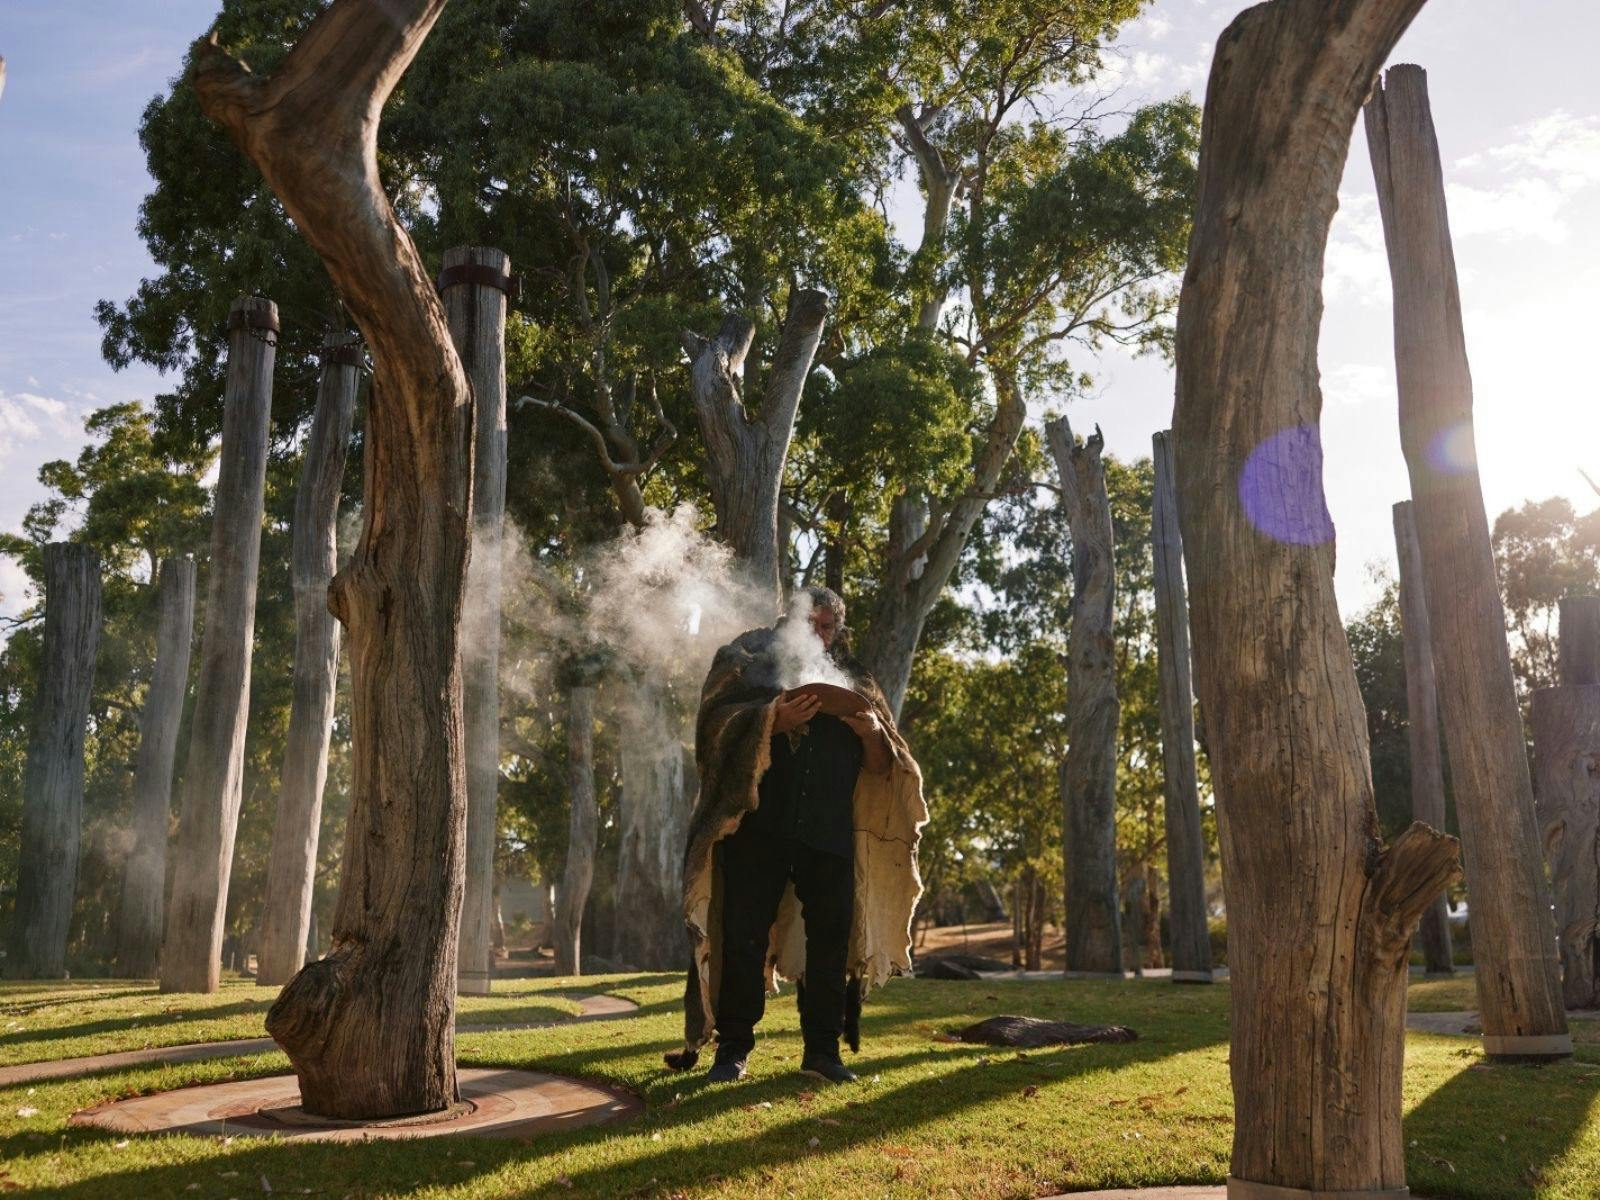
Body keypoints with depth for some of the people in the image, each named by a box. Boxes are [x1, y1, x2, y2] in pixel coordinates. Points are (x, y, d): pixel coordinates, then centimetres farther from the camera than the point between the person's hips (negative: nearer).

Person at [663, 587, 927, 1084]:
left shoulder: (854, 683, 20)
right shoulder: (750, 661, 13)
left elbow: (880, 767, 16)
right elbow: (716, 722, -2)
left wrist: (873, 733, -8)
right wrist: (773, 720, -19)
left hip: (830, 832, 2)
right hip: (758, 824, -2)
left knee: (831, 937, -1)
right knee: (744, 934, -3)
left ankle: (823, 1049, 8)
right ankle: (733, 1048, 4)